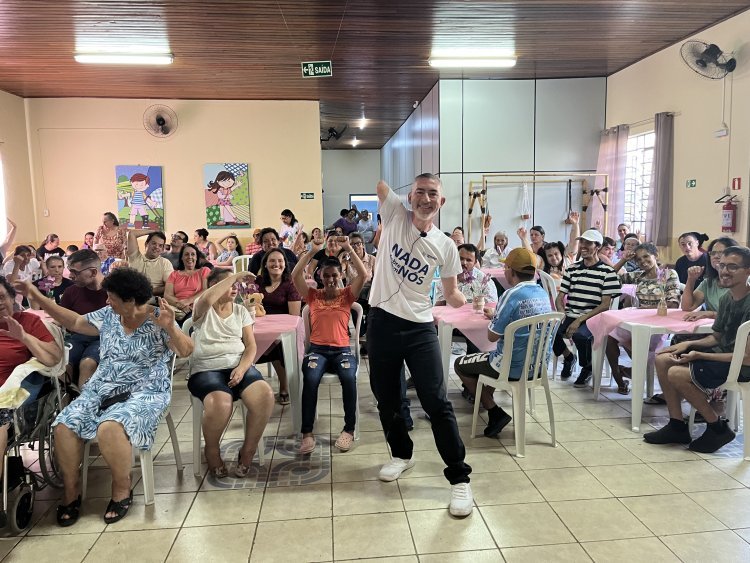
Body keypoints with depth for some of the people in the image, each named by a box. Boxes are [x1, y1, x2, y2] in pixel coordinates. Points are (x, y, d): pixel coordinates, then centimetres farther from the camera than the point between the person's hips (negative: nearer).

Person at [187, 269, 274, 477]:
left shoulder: (241, 310, 15)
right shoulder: (203, 309, 4)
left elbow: (251, 345, 7)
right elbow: (206, 299, -24)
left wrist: (242, 368, -12)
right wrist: (234, 276, -16)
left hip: (238, 366, 4)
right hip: (207, 369, -3)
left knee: (265, 395, -27)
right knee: (220, 403, -36)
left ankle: (247, 451, -5)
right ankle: (211, 451, -3)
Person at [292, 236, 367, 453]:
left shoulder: (347, 295, 9)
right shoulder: (313, 296, 11)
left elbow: (363, 275, -6)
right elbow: (295, 275, -4)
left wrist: (348, 249, -8)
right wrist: (312, 251, -7)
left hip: (342, 350, 0)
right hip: (317, 349, 0)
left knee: (349, 378, -33)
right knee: (310, 379, -33)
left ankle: (349, 430, -16)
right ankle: (307, 433, -23)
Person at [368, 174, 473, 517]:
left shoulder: (445, 246, 0)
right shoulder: (395, 216, 0)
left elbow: (451, 294, 6)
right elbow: (379, 182, -8)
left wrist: (474, 306, -2)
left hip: (420, 328, -1)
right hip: (382, 323, 1)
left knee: (437, 403, -5)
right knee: (387, 399, 15)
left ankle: (459, 478, 8)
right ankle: (402, 454, 40)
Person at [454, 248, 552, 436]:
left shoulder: (511, 295, -21)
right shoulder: (543, 293, 3)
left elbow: (492, 336, -15)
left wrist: (493, 317, 3)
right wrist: (496, 315, 19)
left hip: (513, 368, -8)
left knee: (460, 364, 12)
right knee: (489, 357, 33)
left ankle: (495, 412, 6)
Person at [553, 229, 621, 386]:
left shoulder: (607, 272, 0)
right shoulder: (571, 269, 13)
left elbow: (605, 305, -7)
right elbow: (560, 298, 12)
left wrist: (580, 320, -17)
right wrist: (562, 314, -11)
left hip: (592, 320, -4)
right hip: (570, 316, 4)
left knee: (579, 335, -36)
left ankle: (587, 367, 1)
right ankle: (568, 356, 11)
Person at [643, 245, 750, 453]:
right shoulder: (727, 297, 6)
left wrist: (699, 356, -21)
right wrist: (688, 344, -2)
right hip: (723, 354, 10)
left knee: (677, 374, -24)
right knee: (663, 359, 0)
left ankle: (718, 428, -3)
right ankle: (677, 426, 6)